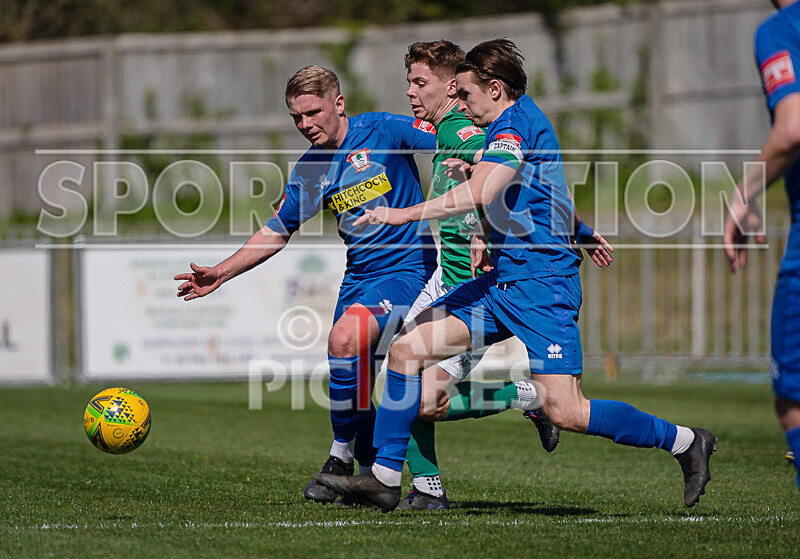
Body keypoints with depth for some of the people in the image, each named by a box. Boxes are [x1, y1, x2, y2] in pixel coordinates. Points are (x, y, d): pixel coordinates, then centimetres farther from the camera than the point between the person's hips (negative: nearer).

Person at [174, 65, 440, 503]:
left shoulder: (382, 131, -9)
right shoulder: (309, 170, 7)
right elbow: (276, 232, 15)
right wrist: (220, 273, 10)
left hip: (408, 268, -6)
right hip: (359, 274, 6)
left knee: (345, 336, -27)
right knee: (351, 388, 0)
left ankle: (342, 455, -13)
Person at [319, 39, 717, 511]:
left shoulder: (513, 125, -14)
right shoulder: (524, 116, 17)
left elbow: (478, 193, -30)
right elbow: (551, 182, 35)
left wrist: (404, 215, -25)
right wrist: (582, 232, 49)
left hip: (542, 282, -10)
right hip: (504, 281, 10)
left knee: (565, 411, -14)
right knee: (408, 347, 0)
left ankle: (685, 442, 2)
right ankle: (384, 477, 3)